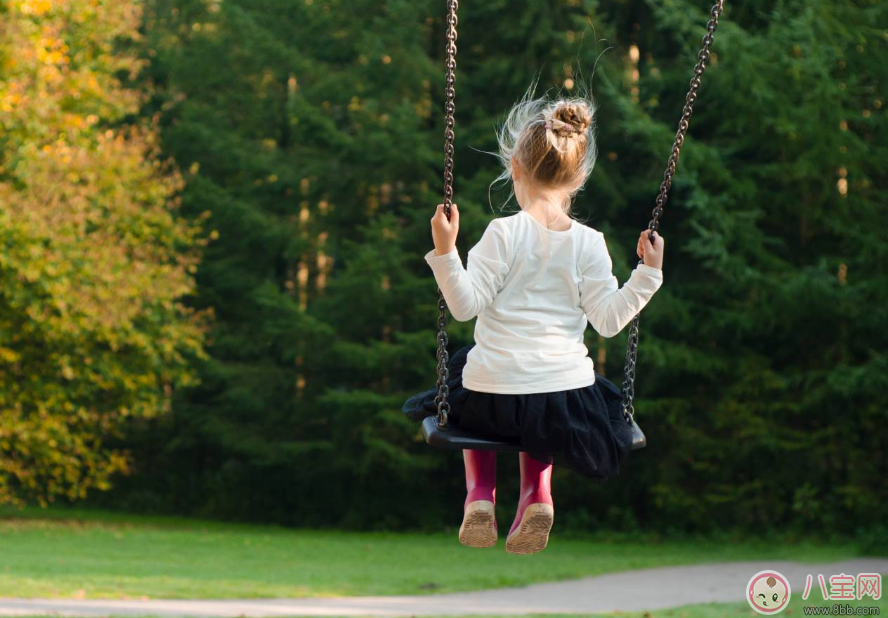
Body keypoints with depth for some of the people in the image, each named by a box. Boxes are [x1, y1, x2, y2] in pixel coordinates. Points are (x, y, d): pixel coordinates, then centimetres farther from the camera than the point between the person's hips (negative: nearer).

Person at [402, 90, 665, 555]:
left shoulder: (504, 233, -10)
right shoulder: (588, 243, -3)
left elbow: (465, 304, -13)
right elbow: (608, 319, -5)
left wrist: (445, 251, -17)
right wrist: (648, 274, 3)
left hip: (493, 398, -2)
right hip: (566, 397, 2)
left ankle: (479, 491, 18)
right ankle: (536, 490, 12)